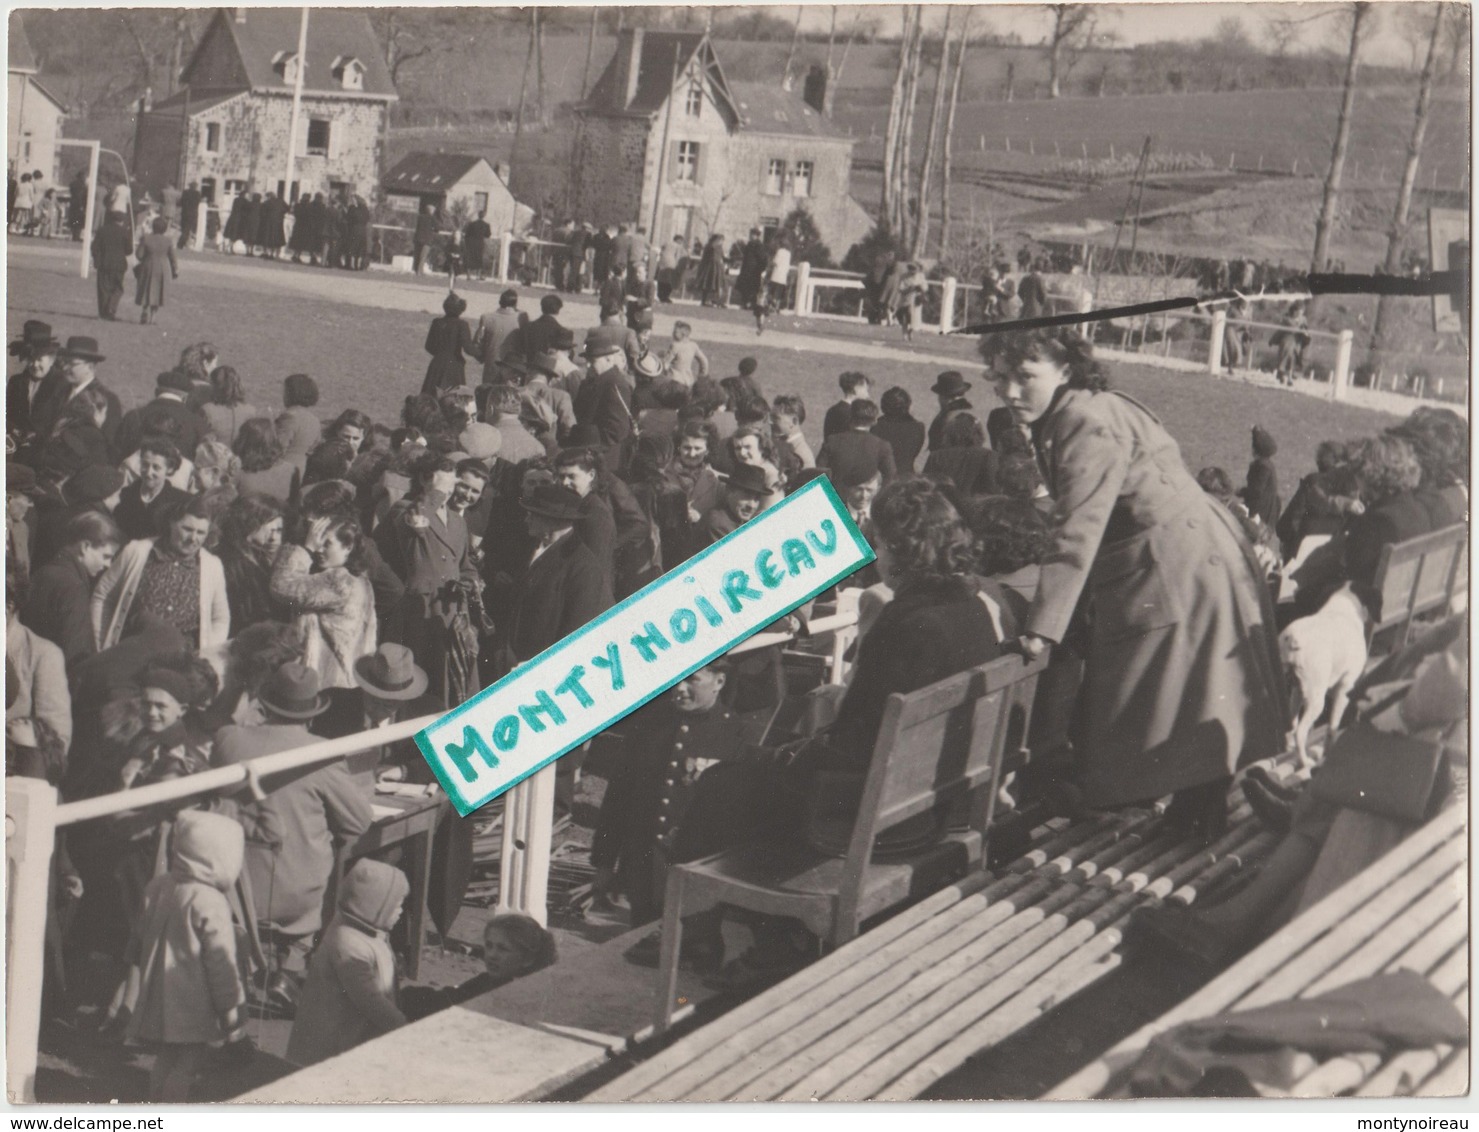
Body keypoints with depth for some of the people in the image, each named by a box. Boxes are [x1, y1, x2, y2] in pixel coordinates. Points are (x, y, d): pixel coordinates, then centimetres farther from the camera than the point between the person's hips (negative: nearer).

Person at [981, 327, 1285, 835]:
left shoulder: (1090, 425, -18)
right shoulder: (1059, 423, 13)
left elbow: (1079, 535, -24)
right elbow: (1079, 530, 19)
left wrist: (1042, 629, -25)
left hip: (1180, 569, -10)